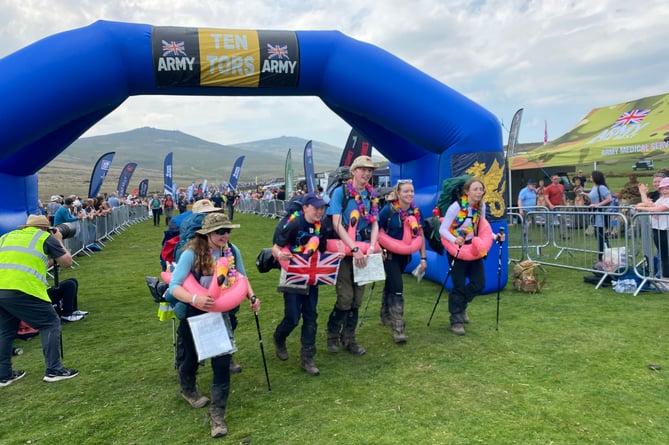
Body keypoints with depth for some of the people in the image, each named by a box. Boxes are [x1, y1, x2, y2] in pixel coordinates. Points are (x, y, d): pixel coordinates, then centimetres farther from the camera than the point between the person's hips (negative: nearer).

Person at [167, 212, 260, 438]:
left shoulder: (232, 250, -13)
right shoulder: (192, 253, -25)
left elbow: (241, 277, 3)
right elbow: (174, 286, -29)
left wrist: (251, 297, -13)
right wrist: (194, 298, -47)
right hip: (193, 314, -2)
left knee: (222, 362, -4)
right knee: (190, 357, 19)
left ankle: (218, 414, 10)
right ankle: (188, 390, 52)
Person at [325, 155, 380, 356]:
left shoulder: (371, 194, 7)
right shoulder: (340, 192, -8)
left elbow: (375, 224, 4)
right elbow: (337, 225, -14)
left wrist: (371, 248, -13)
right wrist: (355, 249, -21)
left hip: (363, 251, 5)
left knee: (357, 298, 8)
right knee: (346, 297, -6)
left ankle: (348, 338, 23)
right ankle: (332, 335, 18)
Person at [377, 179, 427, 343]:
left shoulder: (415, 211, -4)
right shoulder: (388, 210, -18)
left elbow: (420, 235, 2)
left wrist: (423, 257, 1)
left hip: (405, 254, 5)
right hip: (389, 253, -5)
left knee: (391, 283, 21)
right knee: (397, 287, -13)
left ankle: (386, 316, 39)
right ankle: (398, 327, -8)